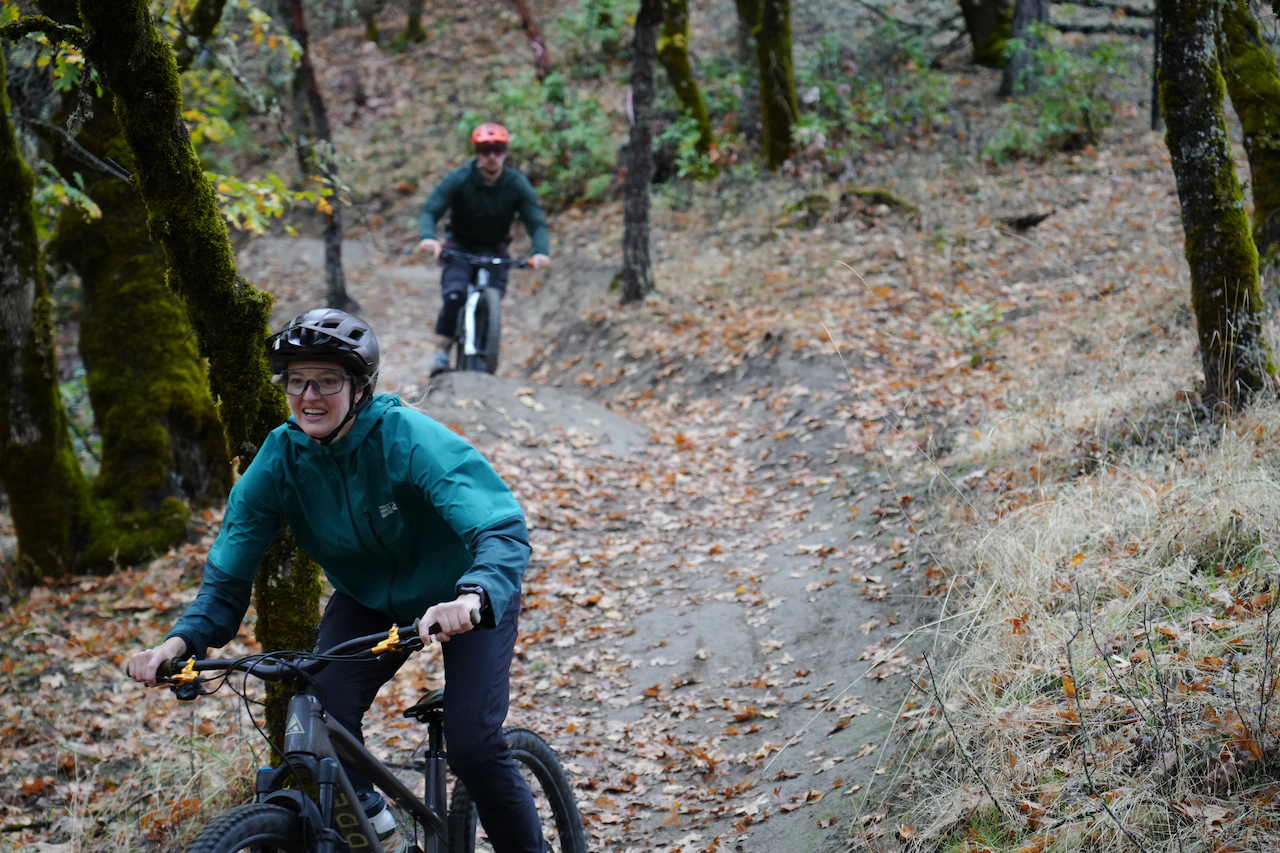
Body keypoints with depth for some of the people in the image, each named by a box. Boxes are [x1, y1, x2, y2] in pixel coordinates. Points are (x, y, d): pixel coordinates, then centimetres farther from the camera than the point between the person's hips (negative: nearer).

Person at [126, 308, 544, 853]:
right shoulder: (280, 458, -18)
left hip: (471, 599, -4)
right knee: (322, 713, -20)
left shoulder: (408, 439, -31)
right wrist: (182, 640, -33)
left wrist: (472, 598, -62)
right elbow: (229, 572, -14)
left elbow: (504, 530, -42)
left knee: (473, 746, -18)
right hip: (369, 600, 4)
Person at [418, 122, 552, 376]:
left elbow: (536, 223, -17)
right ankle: (442, 354, -19)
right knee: (454, 295, -26)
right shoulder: (458, 179, -17)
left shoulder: (517, 184, -13)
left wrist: (541, 252, -38)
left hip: (494, 250, 2)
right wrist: (428, 238, -44)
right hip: (460, 248, -2)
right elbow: (429, 211, -22)